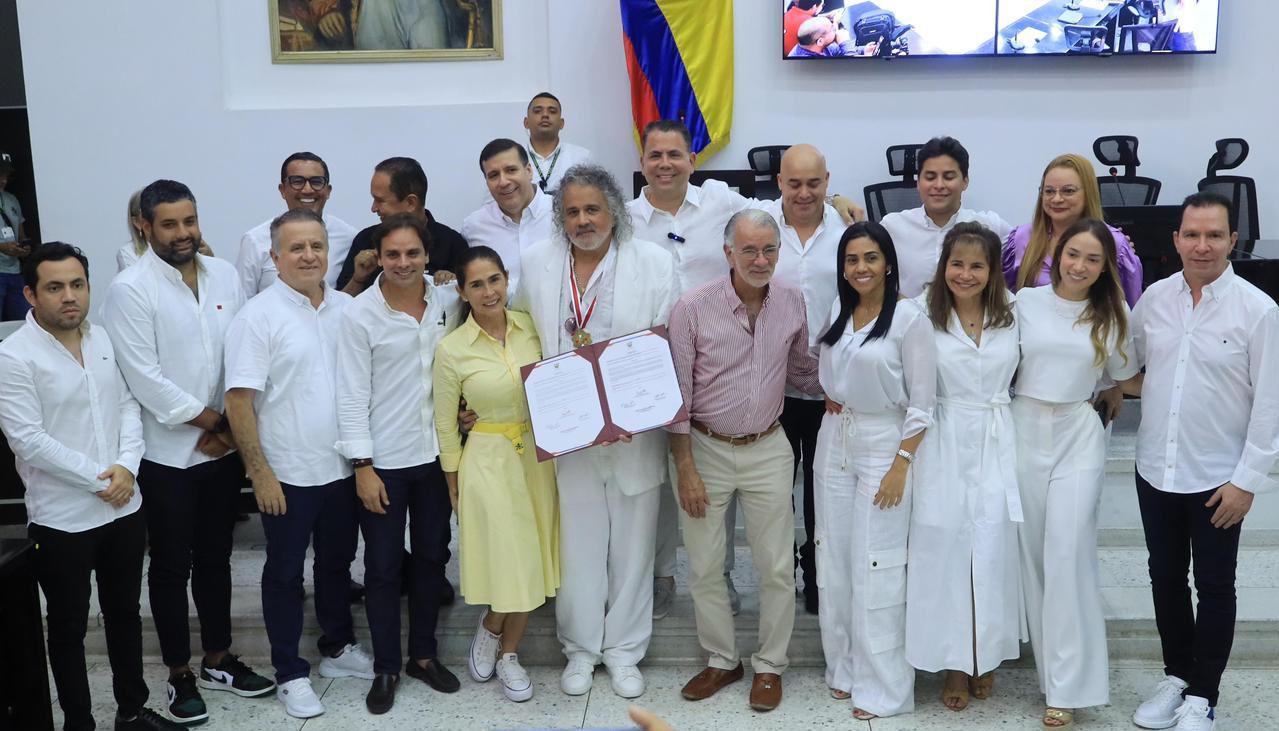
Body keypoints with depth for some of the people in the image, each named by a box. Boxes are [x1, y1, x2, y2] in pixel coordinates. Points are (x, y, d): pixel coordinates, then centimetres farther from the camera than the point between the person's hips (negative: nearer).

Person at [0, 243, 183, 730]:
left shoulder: (102, 339, 5)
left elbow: (127, 405, 7)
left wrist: (126, 466, -10)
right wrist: (99, 480, -16)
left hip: (125, 508, 6)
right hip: (62, 520, -5)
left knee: (125, 613, 17)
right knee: (69, 627, 11)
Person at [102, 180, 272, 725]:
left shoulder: (224, 275, 2)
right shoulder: (130, 289, -12)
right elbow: (144, 376, -16)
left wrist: (232, 425, -6)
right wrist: (207, 419, -12)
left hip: (223, 449, 4)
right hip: (167, 454, -4)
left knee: (215, 558, 17)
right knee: (172, 567, 9)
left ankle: (218, 660, 32)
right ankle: (180, 675, 24)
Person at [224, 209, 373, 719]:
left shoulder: (347, 308, 3)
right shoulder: (258, 316, -12)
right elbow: (239, 400, -14)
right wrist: (261, 473, -15)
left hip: (343, 467, 5)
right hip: (288, 474, -5)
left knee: (338, 563, 19)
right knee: (285, 573, 9)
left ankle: (338, 648, 38)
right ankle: (290, 674, 23)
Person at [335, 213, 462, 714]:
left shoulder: (448, 301, 0)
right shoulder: (360, 314, -10)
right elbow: (352, 395, -10)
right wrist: (362, 466, -13)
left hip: (436, 454, 4)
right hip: (383, 460, -3)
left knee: (431, 556, 15)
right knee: (383, 565, 8)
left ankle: (424, 654, 32)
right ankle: (386, 667, 23)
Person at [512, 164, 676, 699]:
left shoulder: (654, 263, -4)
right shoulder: (537, 263, 4)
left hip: (634, 429, -1)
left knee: (631, 542, 10)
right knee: (578, 541, 10)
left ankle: (624, 650, 27)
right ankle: (581, 648, 28)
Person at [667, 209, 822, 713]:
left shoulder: (792, 303, -3)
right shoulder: (693, 307, -13)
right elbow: (677, 392, -9)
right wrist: (685, 468, -10)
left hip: (767, 449, 2)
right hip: (704, 448, -2)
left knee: (777, 567, 6)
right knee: (704, 568, 9)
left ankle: (770, 665, 25)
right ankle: (721, 660, 29)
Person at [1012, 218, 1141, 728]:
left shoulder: (1111, 316, 4)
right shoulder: (1025, 302, 2)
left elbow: (1126, 377, 15)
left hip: (1079, 437, -1)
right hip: (1024, 430, 1)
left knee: (1068, 554, -6)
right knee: (1032, 553, 6)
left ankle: (1067, 686, 1)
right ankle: (1047, 663, 21)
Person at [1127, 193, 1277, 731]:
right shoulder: (1154, 297, -1)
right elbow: (1129, 361, 17)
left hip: (1217, 477, -4)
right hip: (1156, 468, 4)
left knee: (1214, 586, 9)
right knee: (1166, 578, 15)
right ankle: (1175, 675, 33)